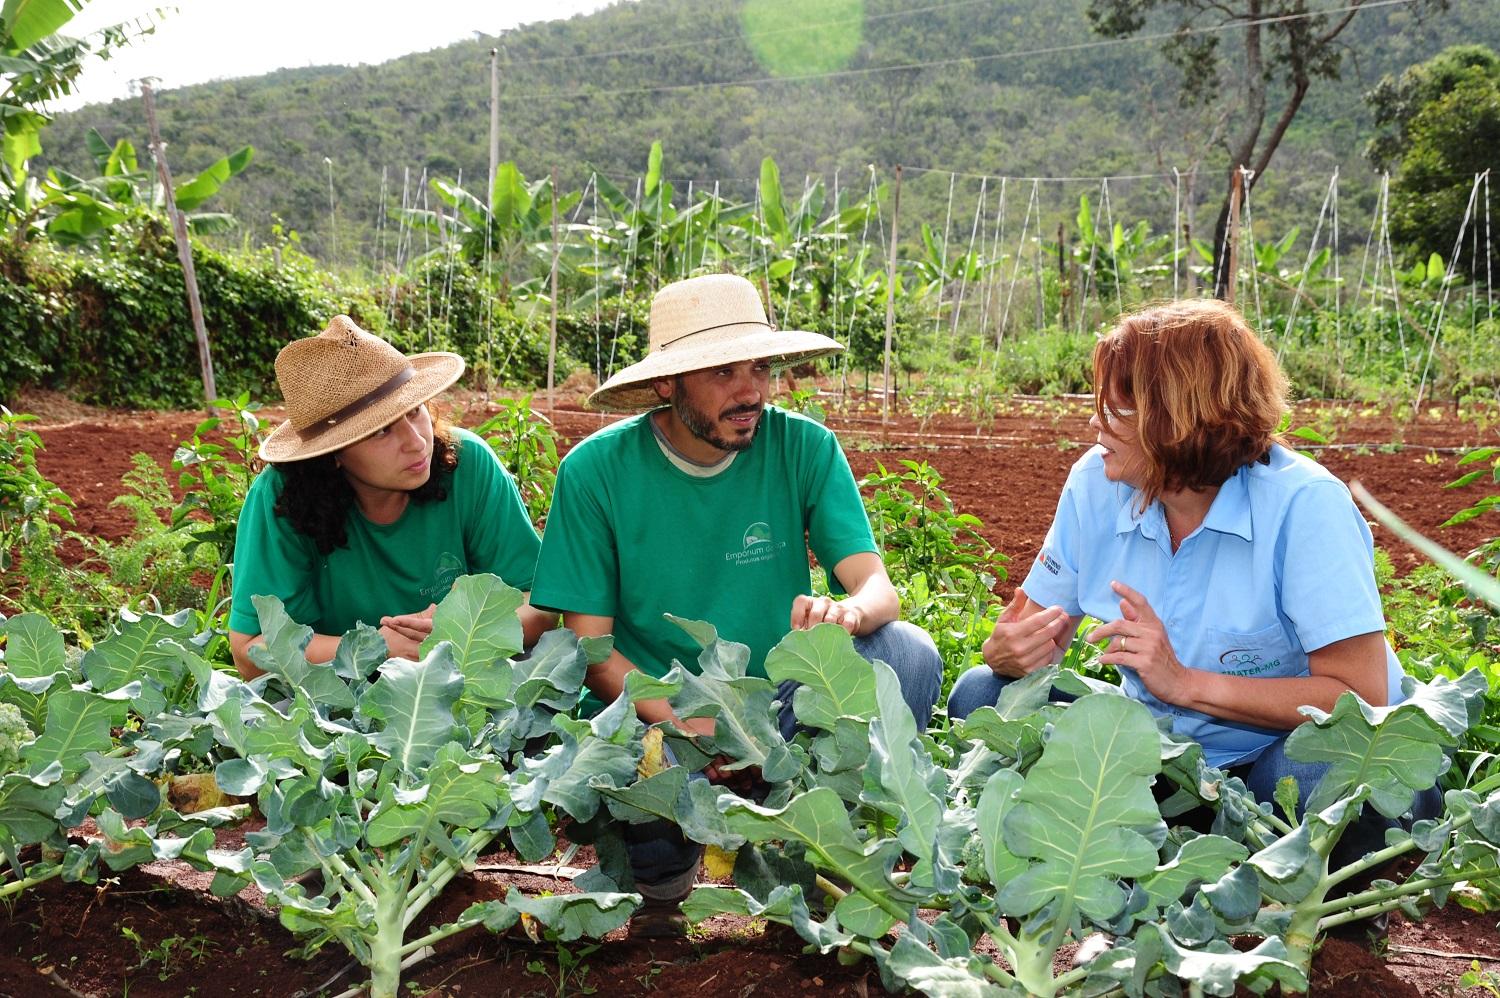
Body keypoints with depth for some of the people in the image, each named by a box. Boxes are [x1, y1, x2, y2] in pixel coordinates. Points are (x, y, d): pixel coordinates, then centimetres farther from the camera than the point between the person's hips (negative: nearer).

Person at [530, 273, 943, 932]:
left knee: (909, 654, -24)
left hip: (783, 706, 2)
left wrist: (848, 612, -36)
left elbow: (878, 587, -10)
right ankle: (665, 856, 3)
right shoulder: (597, 470, -9)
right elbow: (589, 644, -8)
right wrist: (685, 723, -24)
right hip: (653, 713, -1)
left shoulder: (803, 448, -4)